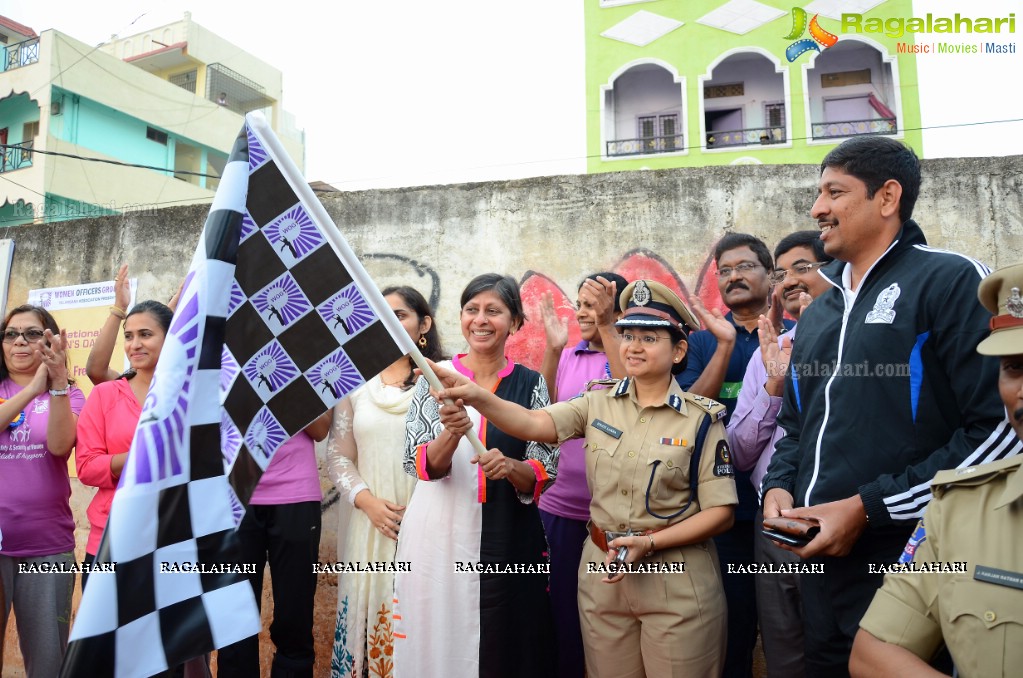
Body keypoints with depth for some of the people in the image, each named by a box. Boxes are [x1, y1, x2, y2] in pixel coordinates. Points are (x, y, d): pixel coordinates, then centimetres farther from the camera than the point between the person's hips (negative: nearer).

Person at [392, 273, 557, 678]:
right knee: (435, 643, 8)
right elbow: (418, 465, -6)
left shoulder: (531, 384, 1)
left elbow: (545, 473, -2)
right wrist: (452, 434, -25)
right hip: (439, 536, 0)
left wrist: (511, 467, -22)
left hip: (506, 540, 0)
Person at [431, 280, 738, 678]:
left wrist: (649, 544, -18)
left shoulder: (702, 418, -8)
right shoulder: (599, 403, 0)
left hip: (676, 583, -3)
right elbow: (534, 424, -15)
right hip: (602, 573, 3)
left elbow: (720, 511, -8)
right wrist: (478, 397, -32)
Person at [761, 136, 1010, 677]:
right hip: (821, 559, 7)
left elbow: (995, 428, -16)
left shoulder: (950, 281, -8)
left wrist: (868, 508, -16)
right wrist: (779, 486, 2)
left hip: (908, 570, -7)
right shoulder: (818, 313, 15)